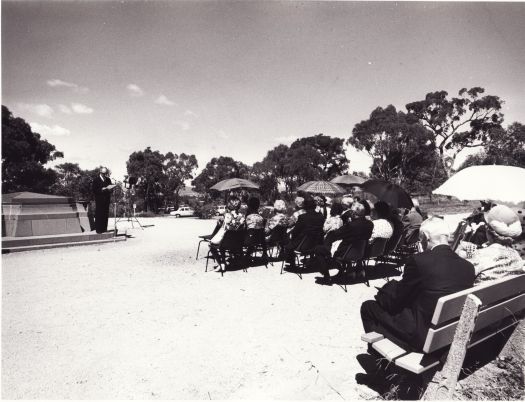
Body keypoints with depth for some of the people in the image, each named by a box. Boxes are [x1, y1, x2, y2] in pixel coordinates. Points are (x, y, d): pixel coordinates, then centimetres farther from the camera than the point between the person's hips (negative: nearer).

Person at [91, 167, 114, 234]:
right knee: (99, 214, -4)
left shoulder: (108, 179, 13)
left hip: (106, 200, 5)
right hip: (99, 200, -4)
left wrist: (109, 189, -4)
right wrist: (101, 189, -19)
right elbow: (93, 190, -8)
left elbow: (111, 188, 18)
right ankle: (98, 229, 1)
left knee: (106, 214, 4)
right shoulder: (96, 180, -2)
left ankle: (104, 228, 12)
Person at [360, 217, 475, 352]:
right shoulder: (468, 266, -3)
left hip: (421, 336, -7)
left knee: (368, 307, 7)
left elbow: (396, 301, -11)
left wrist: (381, 294, 11)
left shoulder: (419, 260, -22)